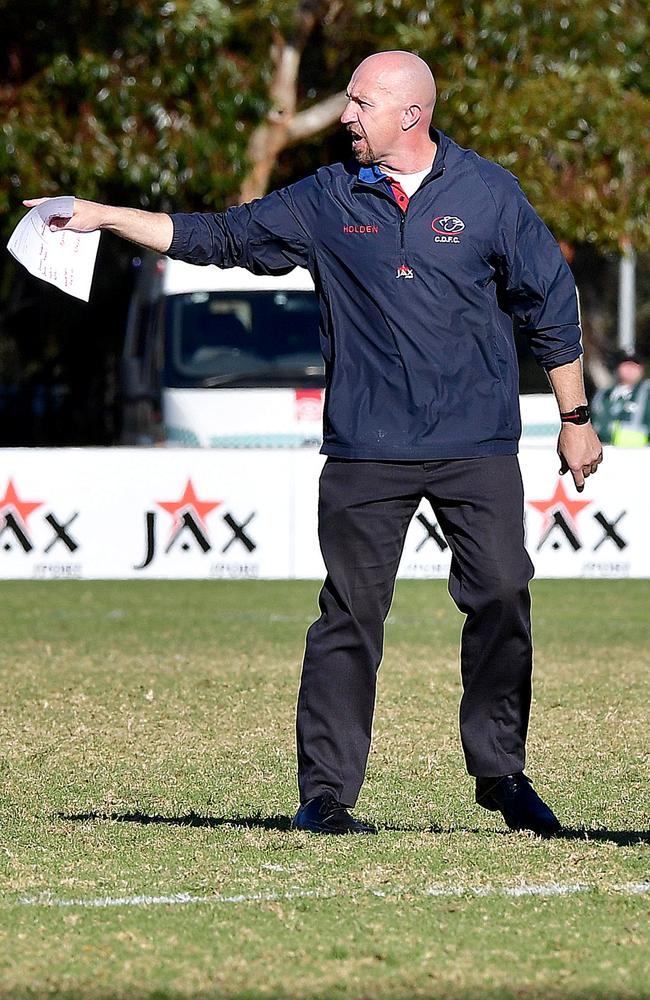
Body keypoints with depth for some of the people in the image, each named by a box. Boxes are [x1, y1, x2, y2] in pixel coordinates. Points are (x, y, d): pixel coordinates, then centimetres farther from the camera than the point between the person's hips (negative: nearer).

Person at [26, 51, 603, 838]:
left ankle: (501, 773, 10)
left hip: (479, 447, 0)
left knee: (501, 599, -4)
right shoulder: (327, 202, 7)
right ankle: (325, 793, 2)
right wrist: (104, 217, 5)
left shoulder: (488, 195, 3)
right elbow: (220, 238, 11)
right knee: (350, 614, -3)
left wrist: (575, 418, 11)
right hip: (367, 447, 0)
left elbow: (549, 304, 10)